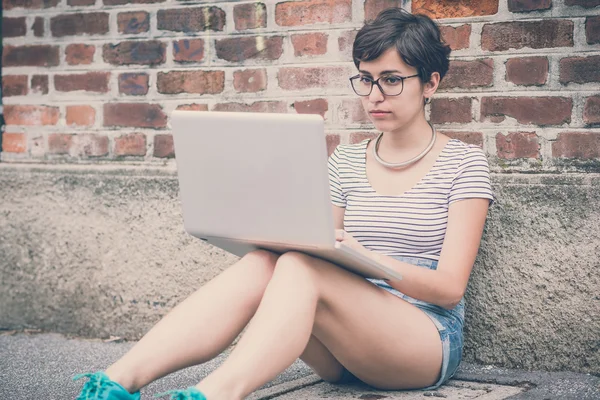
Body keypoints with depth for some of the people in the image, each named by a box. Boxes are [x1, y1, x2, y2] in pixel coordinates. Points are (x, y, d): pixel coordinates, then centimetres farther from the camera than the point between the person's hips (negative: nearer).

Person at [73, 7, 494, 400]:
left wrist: (367, 259, -25)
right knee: (259, 266, -27)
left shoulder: (463, 162, 2)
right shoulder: (346, 160, 16)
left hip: (429, 340, -4)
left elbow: (450, 287, -8)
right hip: (345, 347, 4)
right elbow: (326, 252, 13)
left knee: (299, 268, -32)